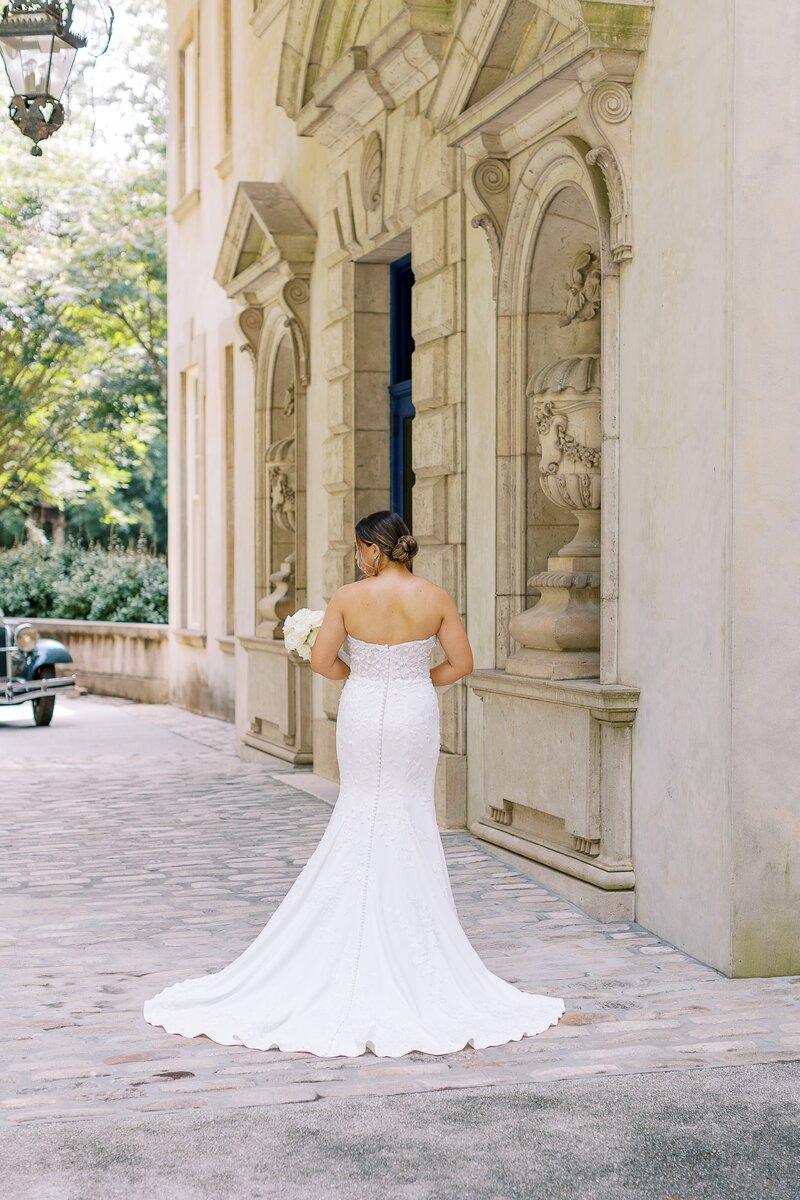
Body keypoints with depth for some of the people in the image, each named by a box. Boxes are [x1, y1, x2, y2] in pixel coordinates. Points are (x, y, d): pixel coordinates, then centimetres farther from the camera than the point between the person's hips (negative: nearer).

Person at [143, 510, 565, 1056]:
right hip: (415, 716, 0)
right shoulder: (437, 598, -6)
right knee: (413, 817, 9)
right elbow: (462, 663, -2)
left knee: (362, 814, 12)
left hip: (363, 712, 0)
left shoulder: (349, 597, -9)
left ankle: (358, 952, 16)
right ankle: (413, 947, 11)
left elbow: (321, 661, -5)